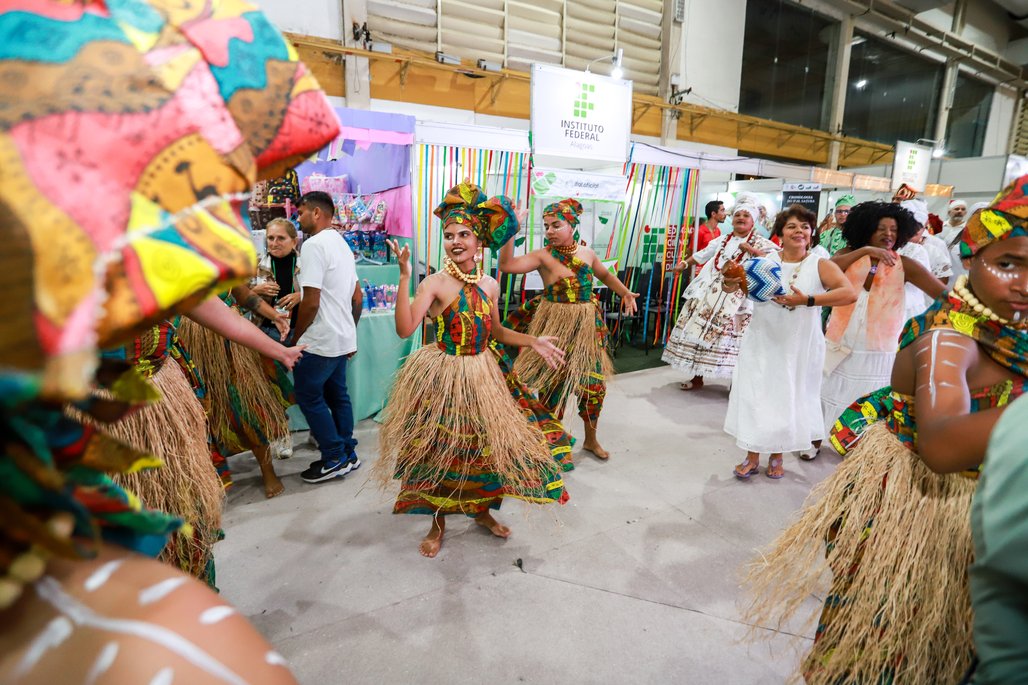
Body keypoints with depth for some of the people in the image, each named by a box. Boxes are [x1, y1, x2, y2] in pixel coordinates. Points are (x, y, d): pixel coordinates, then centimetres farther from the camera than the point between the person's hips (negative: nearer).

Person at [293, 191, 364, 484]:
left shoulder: (314, 244, -16)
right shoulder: (342, 243, 14)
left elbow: (311, 302, -21)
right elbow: (358, 297, 17)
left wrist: (296, 338, -9)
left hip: (319, 341, -9)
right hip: (342, 339, 9)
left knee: (309, 397, 3)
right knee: (337, 395, 15)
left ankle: (335, 459, 9)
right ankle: (348, 454, 23)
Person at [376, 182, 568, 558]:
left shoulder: (489, 285, 4)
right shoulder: (435, 283, -12)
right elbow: (404, 328, -25)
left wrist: (533, 341, 5)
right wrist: (404, 277, -28)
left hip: (480, 376, 5)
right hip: (441, 377, -4)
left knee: (489, 443, 12)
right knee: (440, 450, 6)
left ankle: (481, 510, 38)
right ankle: (438, 521, 30)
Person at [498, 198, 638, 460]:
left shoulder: (587, 253, 3)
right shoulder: (543, 256, -10)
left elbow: (605, 275, 22)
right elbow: (506, 265, -23)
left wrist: (625, 293, 10)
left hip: (587, 326, 4)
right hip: (554, 326, -3)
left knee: (594, 382, 7)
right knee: (553, 382, 7)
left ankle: (590, 439, 31)